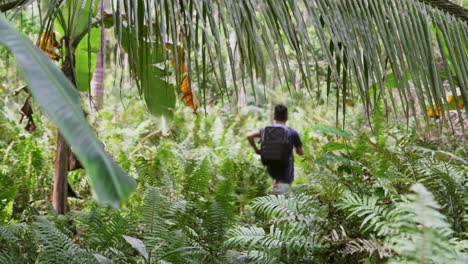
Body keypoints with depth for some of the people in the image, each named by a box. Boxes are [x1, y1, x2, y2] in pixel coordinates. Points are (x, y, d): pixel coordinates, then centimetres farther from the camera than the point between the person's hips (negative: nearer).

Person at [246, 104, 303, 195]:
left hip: (271, 168, 4)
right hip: (285, 168, -4)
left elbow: (249, 135, -9)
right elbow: (301, 152, 2)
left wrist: (256, 149, 3)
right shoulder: (292, 133, -7)